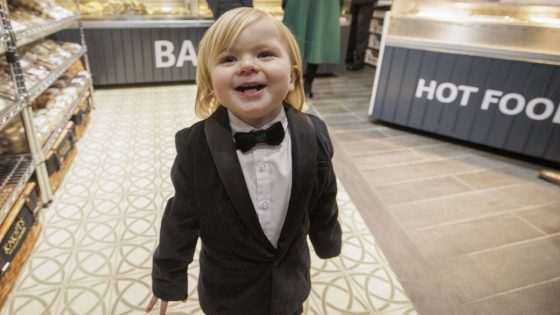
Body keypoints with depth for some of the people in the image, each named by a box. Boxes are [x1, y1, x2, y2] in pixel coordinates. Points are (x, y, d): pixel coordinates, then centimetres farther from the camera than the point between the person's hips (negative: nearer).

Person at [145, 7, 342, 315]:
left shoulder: (312, 135, -19)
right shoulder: (196, 145, -25)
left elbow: (323, 200, -4)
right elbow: (181, 220, -13)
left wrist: (328, 243, 12)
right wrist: (168, 279, -1)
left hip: (290, 284, 2)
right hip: (227, 290, -1)